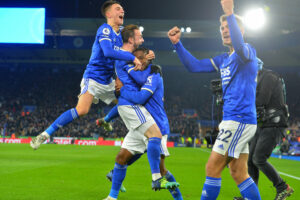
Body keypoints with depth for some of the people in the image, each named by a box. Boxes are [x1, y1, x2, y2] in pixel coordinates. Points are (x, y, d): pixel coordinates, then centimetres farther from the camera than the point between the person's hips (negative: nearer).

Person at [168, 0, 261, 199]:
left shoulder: (248, 51, -7)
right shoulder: (224, 60, 19)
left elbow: (240, 47, -33)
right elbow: (194, 66, 22)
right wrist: (177, 43, 13)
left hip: (240, 120, -9)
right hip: (233, 121, 9)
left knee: (213, 168, -7)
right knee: (239, 173, 9)